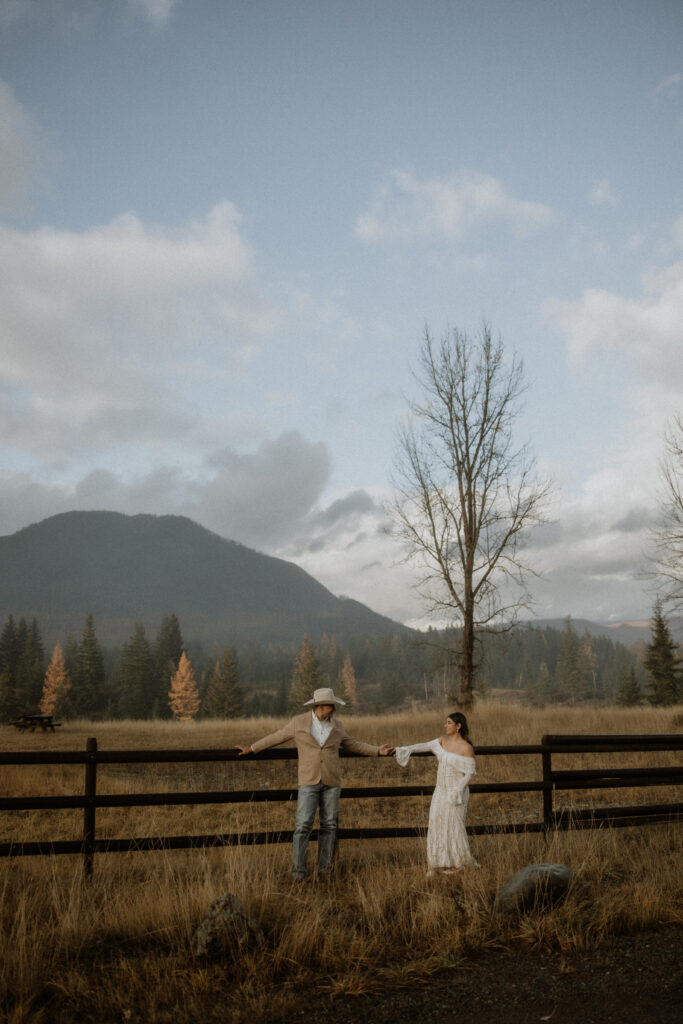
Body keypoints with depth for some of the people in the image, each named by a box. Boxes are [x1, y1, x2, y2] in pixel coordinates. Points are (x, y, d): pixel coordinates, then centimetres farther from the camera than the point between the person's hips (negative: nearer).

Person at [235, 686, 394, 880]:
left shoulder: (335, 725, 3)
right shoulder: (299, 722, -5)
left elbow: (351, 744, 15)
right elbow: (276, 737, 7)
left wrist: (377, 751, 9)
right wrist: (251, 749, 9)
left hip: (331, 781, 3)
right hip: (309, 781, -2)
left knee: (328, 825, 4)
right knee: (303, 825, -9)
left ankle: (323, 869, 15)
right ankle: (298, 871, 2)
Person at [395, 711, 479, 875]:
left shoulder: (466, 748, -16)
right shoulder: (443, 740, 3)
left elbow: (469, 773, -14)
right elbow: (425, 746, -6)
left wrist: (458, 790, -23)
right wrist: (407, 749, -19)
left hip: (456, 792, -6)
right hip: (441, 790, 6)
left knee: (453, 826, 0)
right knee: (436, 824, 4)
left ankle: (458, 862, 18)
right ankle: (436, 864, 13)